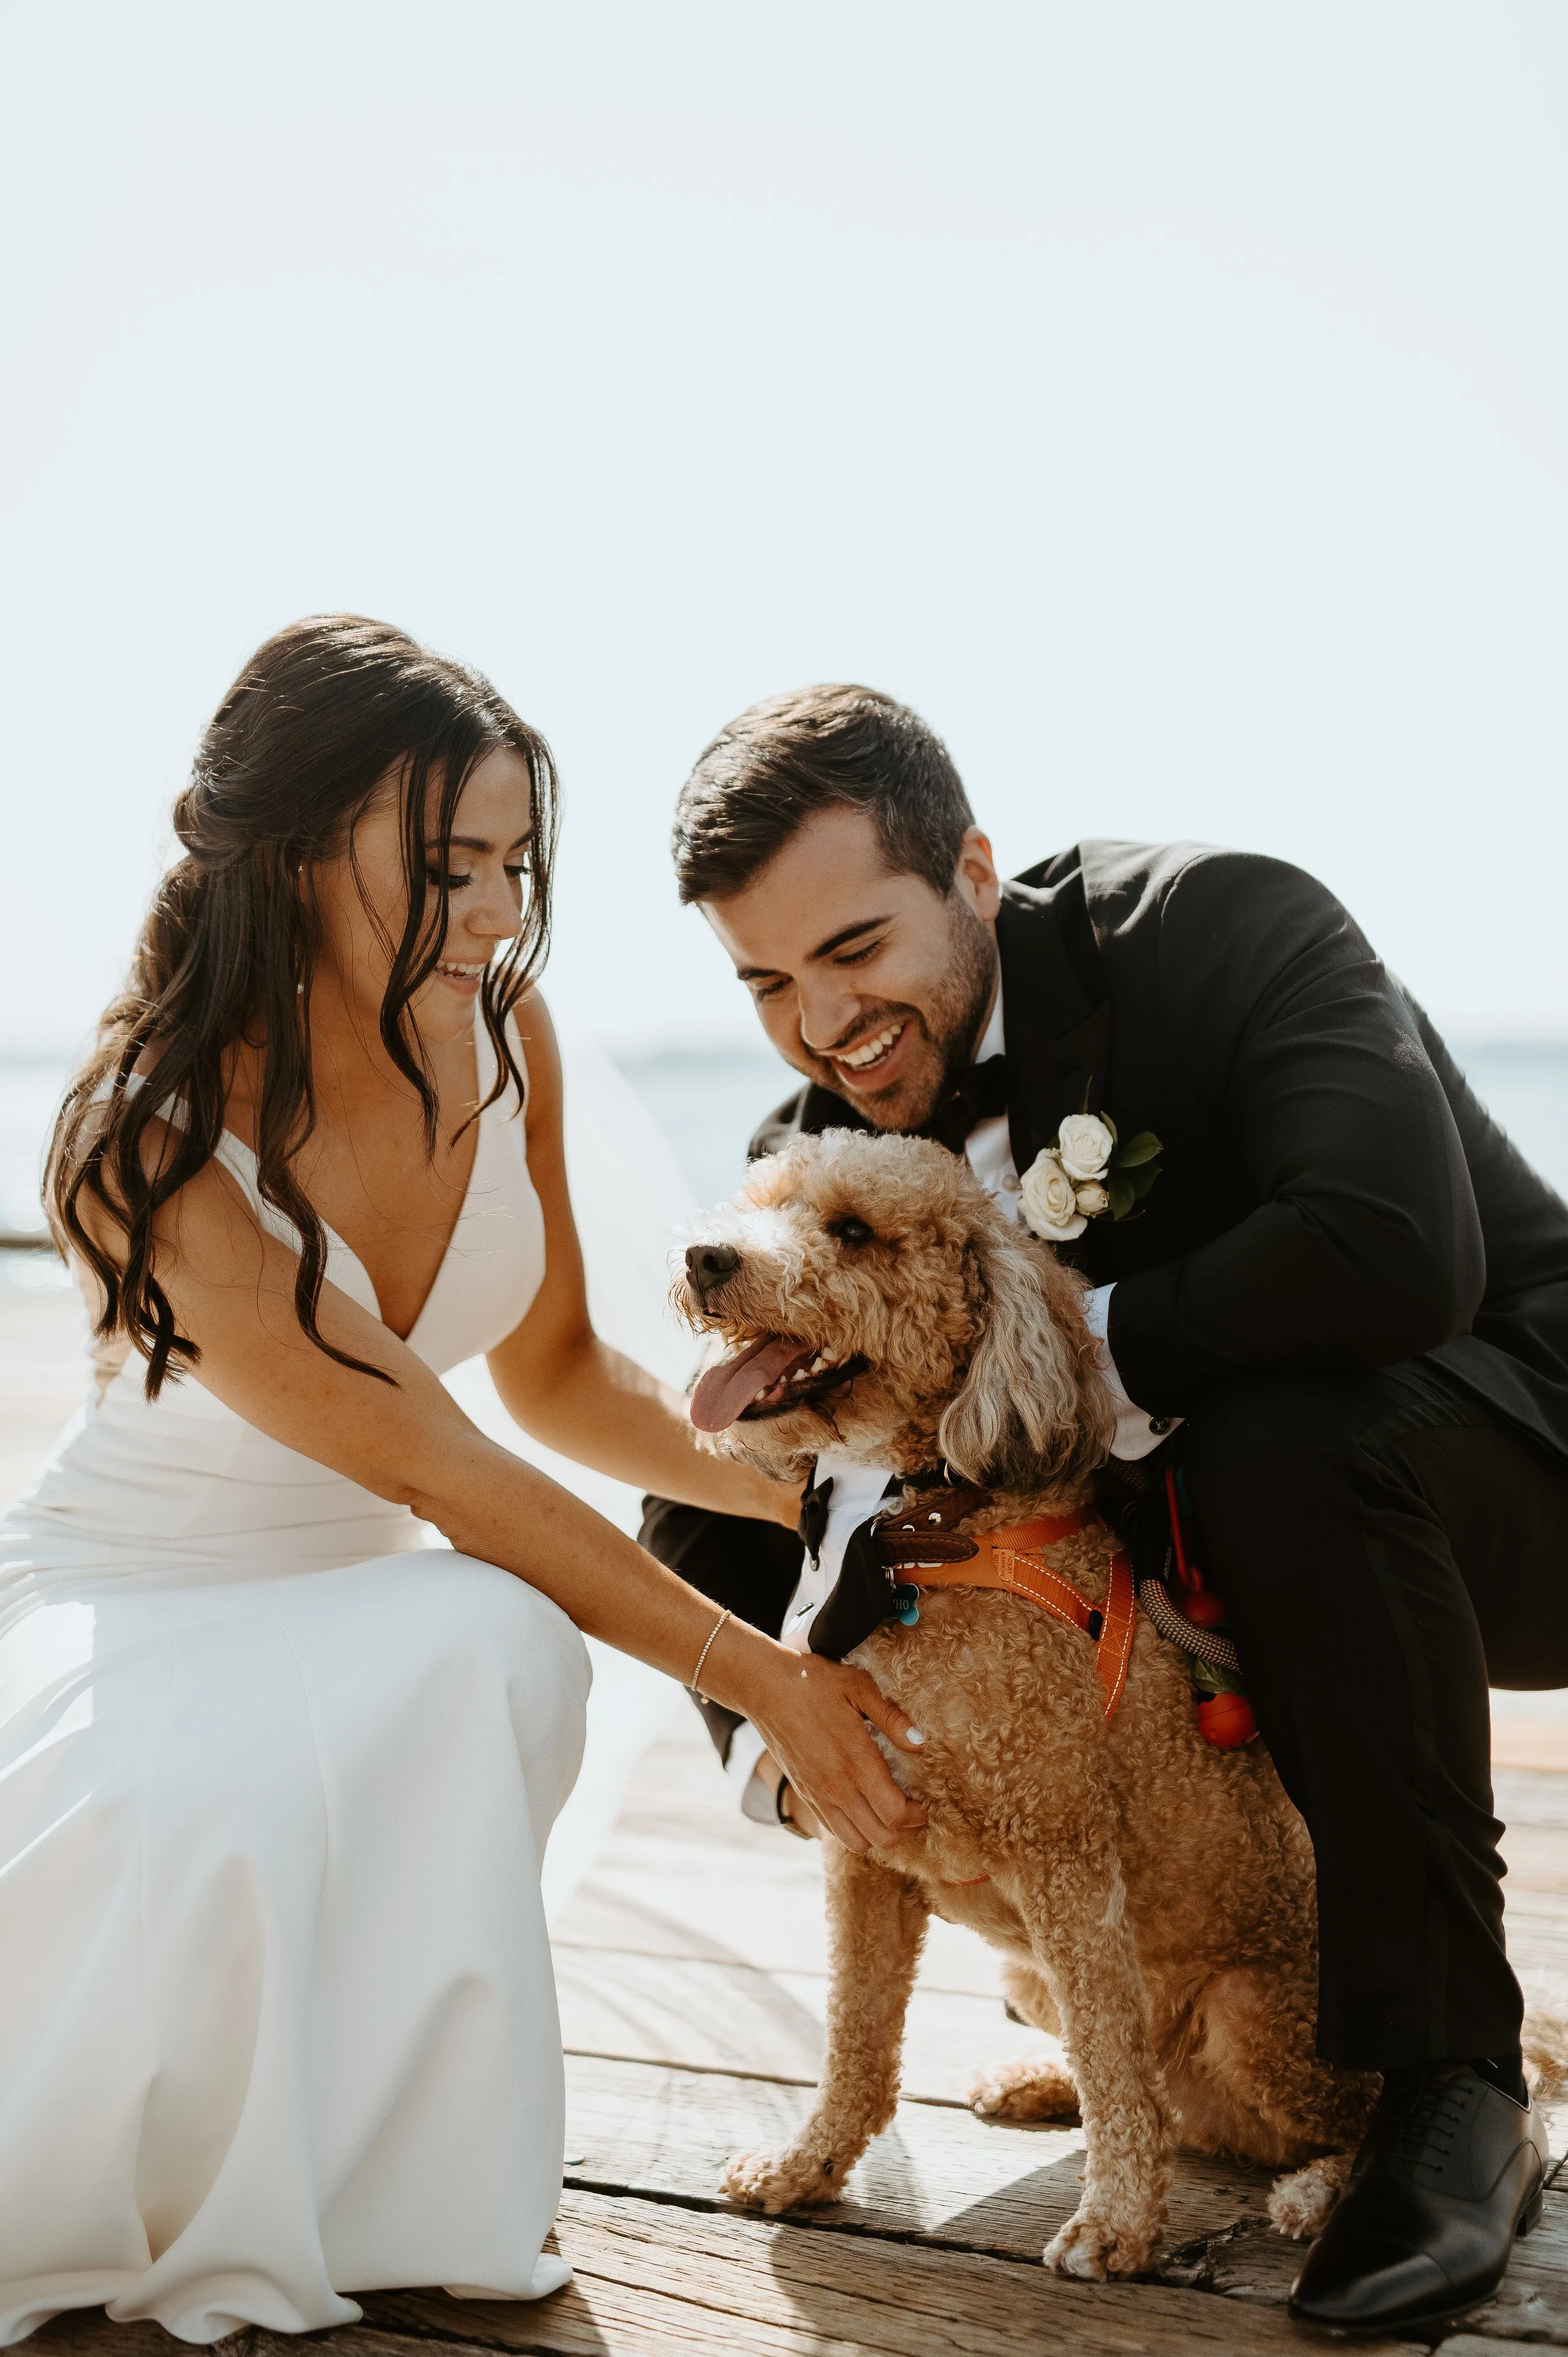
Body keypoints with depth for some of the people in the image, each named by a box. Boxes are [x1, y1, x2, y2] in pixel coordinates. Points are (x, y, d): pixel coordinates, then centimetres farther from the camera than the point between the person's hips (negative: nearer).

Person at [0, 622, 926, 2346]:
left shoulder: (499, 1028, -7)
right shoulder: (155, 1140, -27)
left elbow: (553, 1377, 4)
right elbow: (446, 1475, -25)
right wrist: (758, 1678, -21)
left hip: (370, 1597, 5)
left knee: (496, 1645, -30)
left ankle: (361, 2179, -11)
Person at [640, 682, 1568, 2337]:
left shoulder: (1225, 927, -23)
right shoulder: (823, 1148, -6)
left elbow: (1396, 1253, -40)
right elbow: (751, 1479, -4)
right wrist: (774, 1730, -24)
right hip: (1162, 1540, 6)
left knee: (1286, 1444, -39)